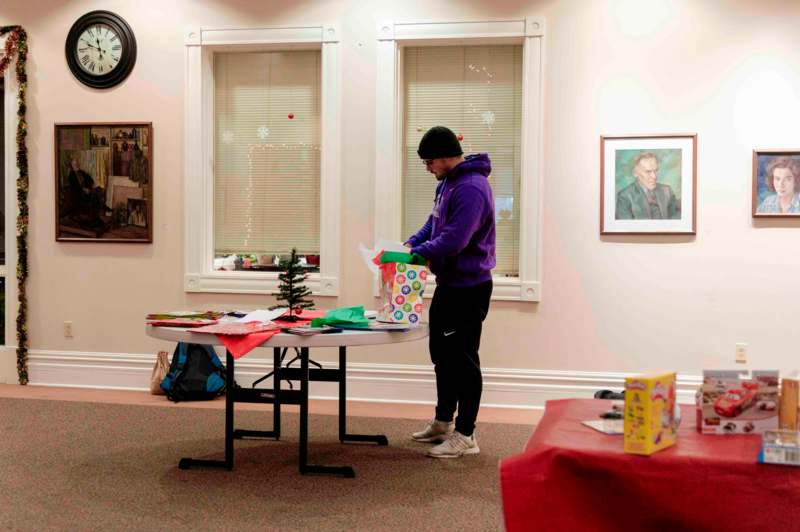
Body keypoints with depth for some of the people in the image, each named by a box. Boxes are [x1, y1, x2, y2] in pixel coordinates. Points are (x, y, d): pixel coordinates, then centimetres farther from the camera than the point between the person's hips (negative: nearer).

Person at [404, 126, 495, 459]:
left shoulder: (470, 188, -23)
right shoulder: (448, 182, 10)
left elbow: (453, 241, -28)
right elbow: (434, 223, 20)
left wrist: (417, 253, -16)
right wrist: (412, 243, 2)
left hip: (469, 288, -10)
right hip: (449, 283, 10)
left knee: (463, 360, -3)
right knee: (442, 355, 18)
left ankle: (465, 436, 7)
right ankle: (442, 423, 33)